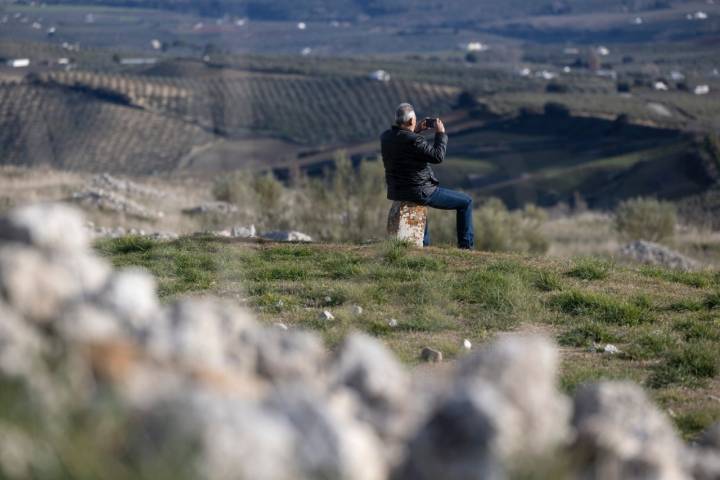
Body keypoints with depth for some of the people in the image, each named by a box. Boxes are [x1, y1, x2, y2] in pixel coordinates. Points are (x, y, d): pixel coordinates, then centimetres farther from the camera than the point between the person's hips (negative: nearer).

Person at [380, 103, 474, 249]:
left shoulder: (386, 136, -1)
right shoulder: (413, 140, -25)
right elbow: (438, 156, -23)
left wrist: (415, 131, 14)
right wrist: (441, 133, -11)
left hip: (396, 192, 8)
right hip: (419, 192, -8)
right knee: (466, 202, 7)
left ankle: (424, 243, 44)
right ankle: (466, 246, 11)